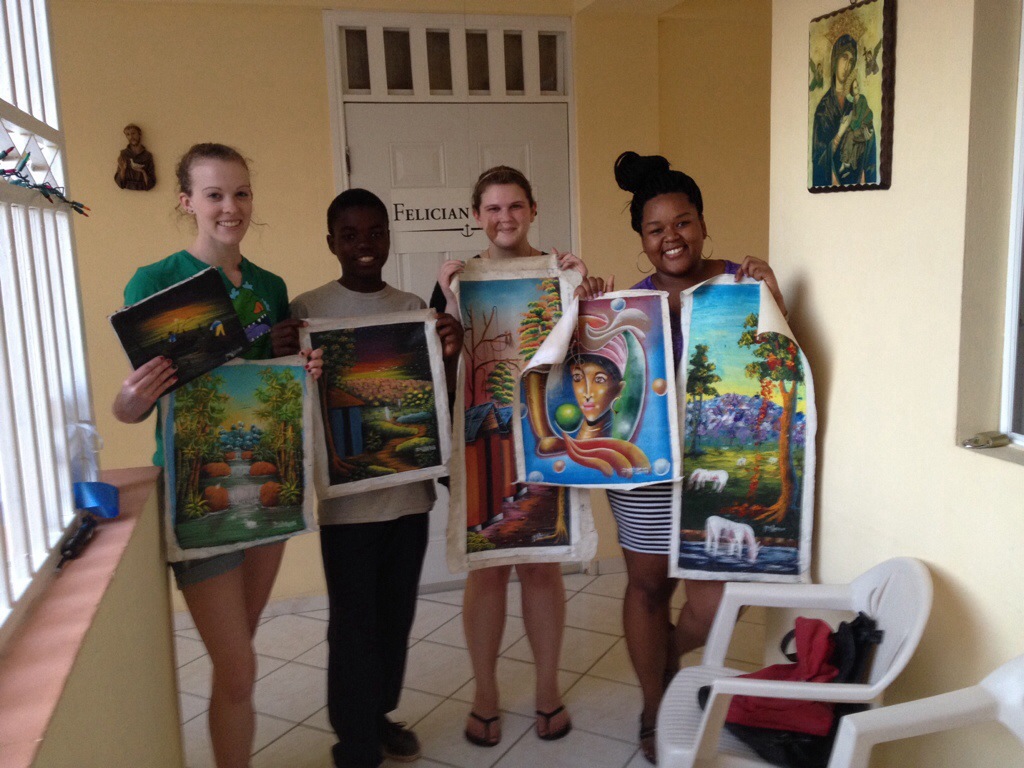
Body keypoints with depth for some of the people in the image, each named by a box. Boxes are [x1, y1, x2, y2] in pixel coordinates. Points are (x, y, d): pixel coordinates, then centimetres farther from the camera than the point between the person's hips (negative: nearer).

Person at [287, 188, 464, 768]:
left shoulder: (413, 307, 7)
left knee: (397, 614, 15)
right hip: (347, 495, -4)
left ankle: (379, 714, 36)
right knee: (355, 622, 2)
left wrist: (451, 357, -10)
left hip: (409, 487, 4)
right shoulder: (307, 309, -5)